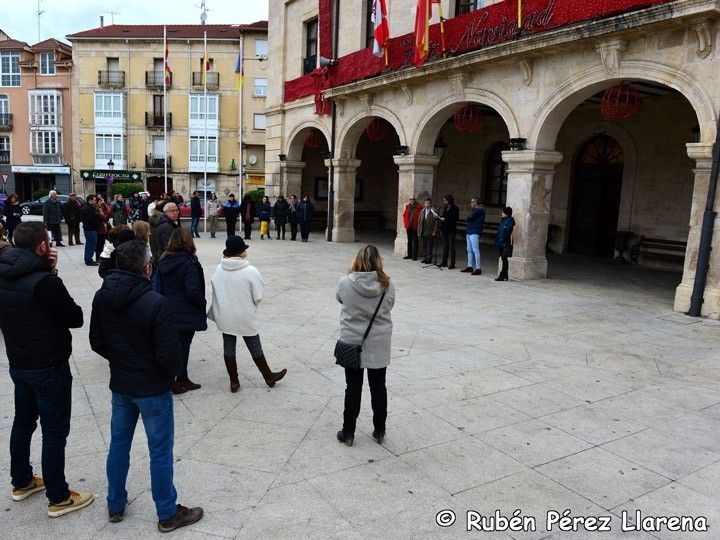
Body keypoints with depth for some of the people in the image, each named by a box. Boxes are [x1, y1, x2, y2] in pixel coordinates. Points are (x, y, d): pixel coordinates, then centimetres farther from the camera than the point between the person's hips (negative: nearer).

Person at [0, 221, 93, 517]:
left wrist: (48, 271, -4)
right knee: (54, 432, 4)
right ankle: (58, 498, 15)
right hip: (49, 368, -8)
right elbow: (75, 318, -16)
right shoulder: (44, 282, -26)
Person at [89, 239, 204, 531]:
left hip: (119, 385, 6)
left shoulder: (101, 297, -7)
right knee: (160, 451, 9)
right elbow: (169, 354, -23)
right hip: (153, 389, -6)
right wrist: (172, 373, -2)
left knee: (118, 444, 21)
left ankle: (115, 506, 39)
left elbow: (96, 342, 4)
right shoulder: (156, 303, -27)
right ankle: (168, 514, 24)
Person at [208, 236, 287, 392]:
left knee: (228, 348, 15)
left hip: (225, 318, 3)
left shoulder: (219, 269, -8)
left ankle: (234, 381, 26)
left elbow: (215, 293, 1)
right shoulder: (250, 271, -20)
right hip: (245, 318, -3)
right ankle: (269, 377, 28)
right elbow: (258, 297, -13)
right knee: (255, 348, 12)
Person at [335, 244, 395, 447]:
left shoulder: (345, 282, -15)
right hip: (379, 344, 1)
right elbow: (389, 305, 2)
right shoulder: (387, 285, -12)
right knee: (378, 387, 15)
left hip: (352, 343, -1)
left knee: (353, 388, 12)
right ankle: (379, 431, 28)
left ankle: (348, 432, 22)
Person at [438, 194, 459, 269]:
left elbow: (455, 219, -13)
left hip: (451, 230, -6)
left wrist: (445, 219, -18)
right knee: (445, 246, 12)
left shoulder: (455, 208, -6)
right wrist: (440, 218, -4)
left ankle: (452, 264, 0)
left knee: (451, 247, -4)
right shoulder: (443, 208, 12)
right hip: (444, 229, 6)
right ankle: (444, 262, 19)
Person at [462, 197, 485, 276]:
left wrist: (467, 219, 6)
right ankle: (470, 267, 18)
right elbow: (468, 219, 17)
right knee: (469, 250, 11)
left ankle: (478, 269, -13)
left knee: (475, 250, -12)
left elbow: (470, 218, -15)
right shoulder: (473, 210, 23)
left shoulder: (480, 210, -8)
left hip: (475, 233, -10)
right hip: (469, 232, 10)